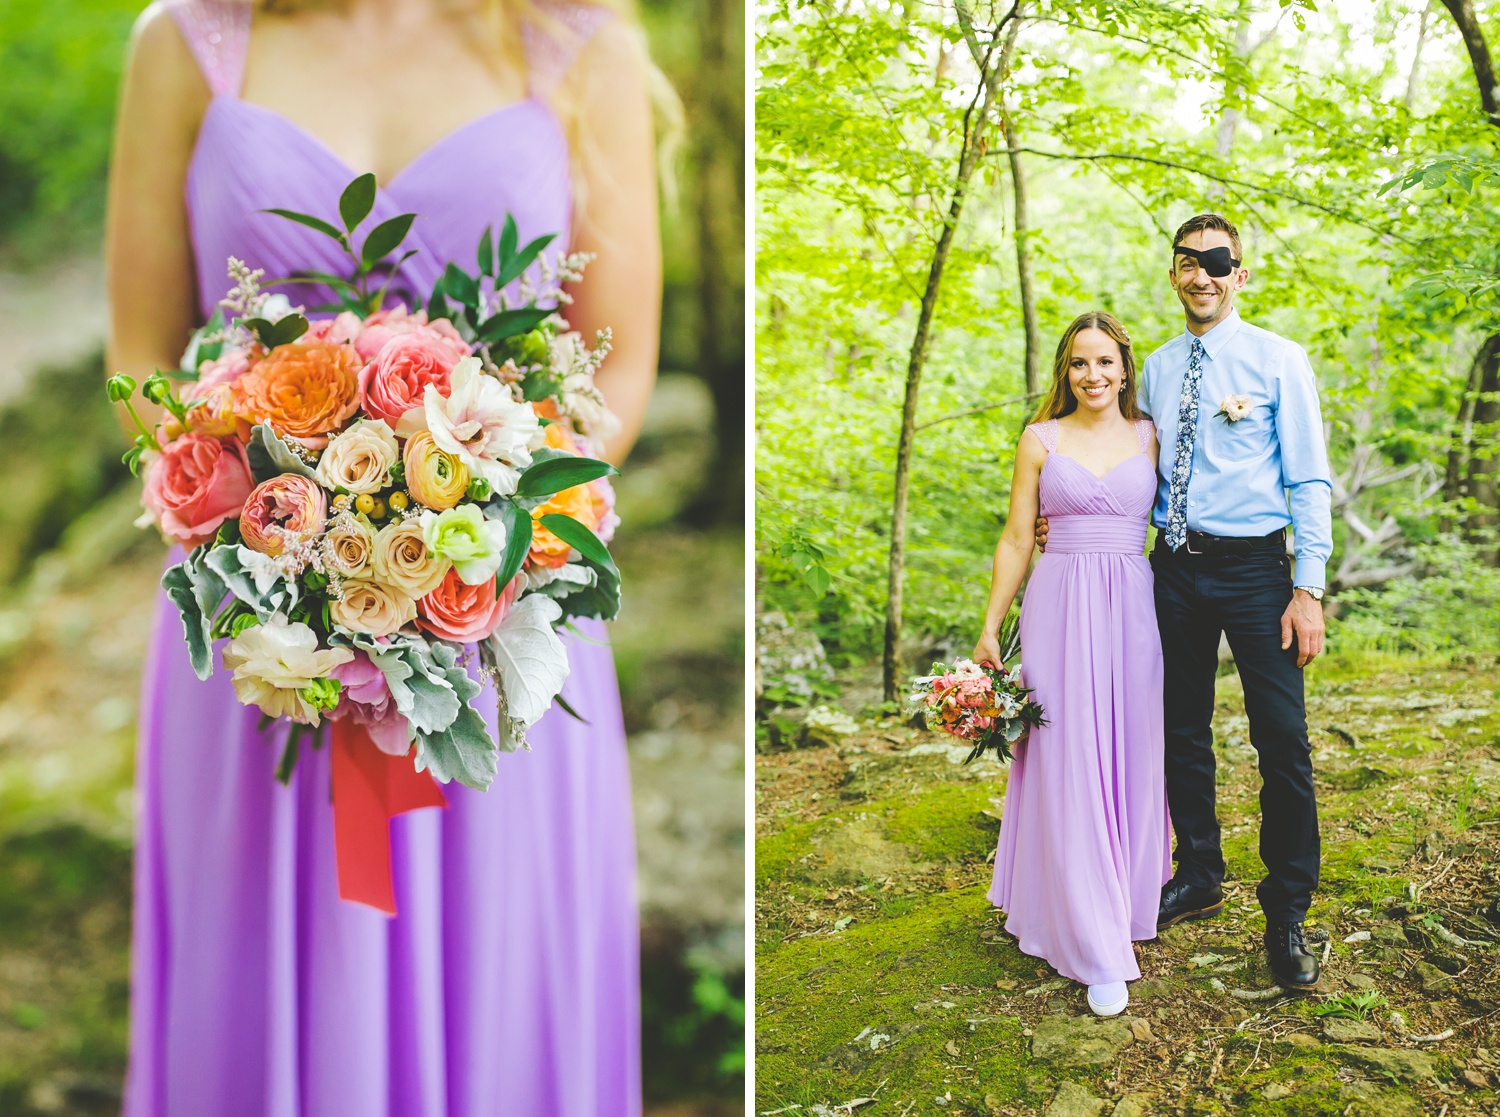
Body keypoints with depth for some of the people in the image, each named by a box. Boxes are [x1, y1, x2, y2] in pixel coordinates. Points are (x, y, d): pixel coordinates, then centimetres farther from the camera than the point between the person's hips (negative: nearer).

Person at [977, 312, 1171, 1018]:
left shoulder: (1151, 437, 9)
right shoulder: (1042, 439, 6)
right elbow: (1015, 541, 6)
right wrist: (990, 629, 4)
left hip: (1132, 608, 1)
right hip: (1060, 607, -1)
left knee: (1129, 762, 7)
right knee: (1068, 768, -2)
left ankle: (1126, 902, 26)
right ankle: (1095, 946, 4)